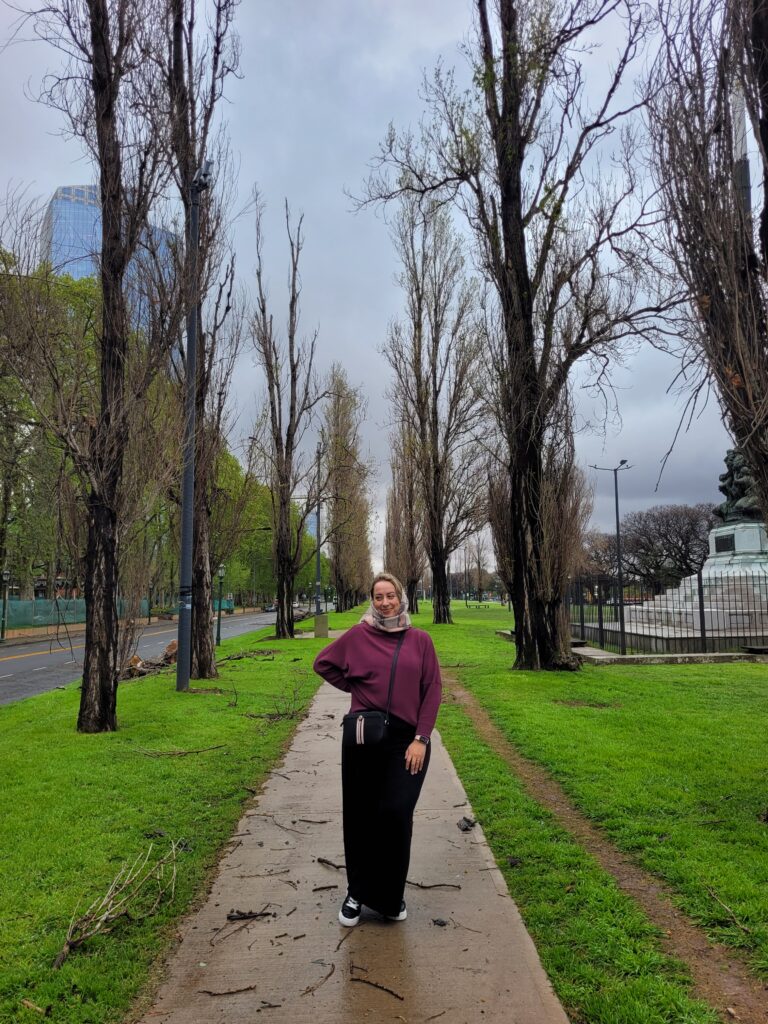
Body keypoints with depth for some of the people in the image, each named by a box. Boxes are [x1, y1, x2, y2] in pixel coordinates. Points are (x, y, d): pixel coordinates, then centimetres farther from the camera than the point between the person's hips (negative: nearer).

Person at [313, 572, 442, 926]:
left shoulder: (420, 640, 0)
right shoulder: (358, 636, -1)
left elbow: (432, 691, 1)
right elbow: (322, 663, 11)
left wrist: (421, 739, -6)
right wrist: (353, 688, 3)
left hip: (406, 741, 0)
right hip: (363, 738, 0)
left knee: (396, 814, -4)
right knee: (360, 816, 9)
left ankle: (391, 896, 19)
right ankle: (357, 893, 29)